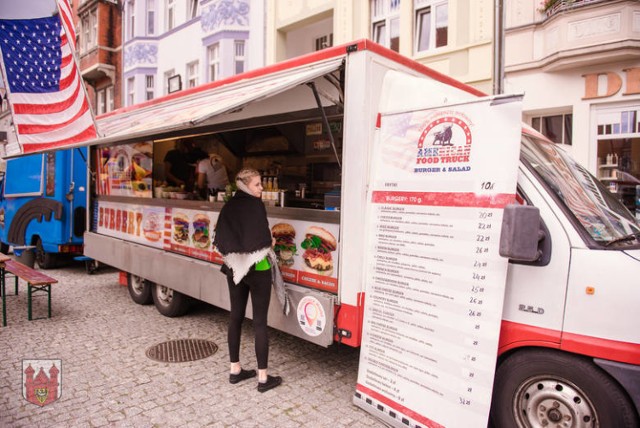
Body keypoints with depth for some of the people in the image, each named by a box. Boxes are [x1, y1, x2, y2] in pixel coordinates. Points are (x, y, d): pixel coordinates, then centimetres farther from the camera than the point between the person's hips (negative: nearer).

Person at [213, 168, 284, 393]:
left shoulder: (229, 206, 4)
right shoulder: (255, 204, -16)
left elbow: (221, 238, 4)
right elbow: (264, 240, -24)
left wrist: (234, 251, 11)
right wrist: (270, 242, -4)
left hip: (234, 268, 7)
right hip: (257, 269, -7)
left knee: (235, 317, 15)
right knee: (260, 322, 1)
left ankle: (235, 369, 27)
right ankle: (263, 377, 10)